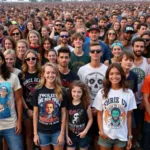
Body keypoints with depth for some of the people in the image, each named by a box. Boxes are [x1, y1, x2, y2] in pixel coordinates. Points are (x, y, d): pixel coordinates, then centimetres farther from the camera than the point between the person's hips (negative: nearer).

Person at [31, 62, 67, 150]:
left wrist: (62, 133, -4)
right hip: (42, 131, 1)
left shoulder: (62, 92, -5)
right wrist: (35, 133, -1)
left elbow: (63, 113, -1)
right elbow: (35, 113, 0)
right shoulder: (38, 91, -4)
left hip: (57, 131, 0)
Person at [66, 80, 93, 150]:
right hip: (71, 135, 1)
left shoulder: (86, 104, -10)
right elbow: (66, 121, -2)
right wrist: (67, 136, -2)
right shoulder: (68, 104, -6)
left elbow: (90, 119, -3)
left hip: (83, 135, -1)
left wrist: (85, 131, -13)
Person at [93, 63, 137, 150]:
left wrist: (130, 136, 2)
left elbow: (129, 116, 0)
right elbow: (99, 114, 0)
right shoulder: (102, 93, -4)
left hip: (122, 136, 0)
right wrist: (101, 131, -11)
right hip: (105, 135, 0)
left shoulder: (129, 93, -4)